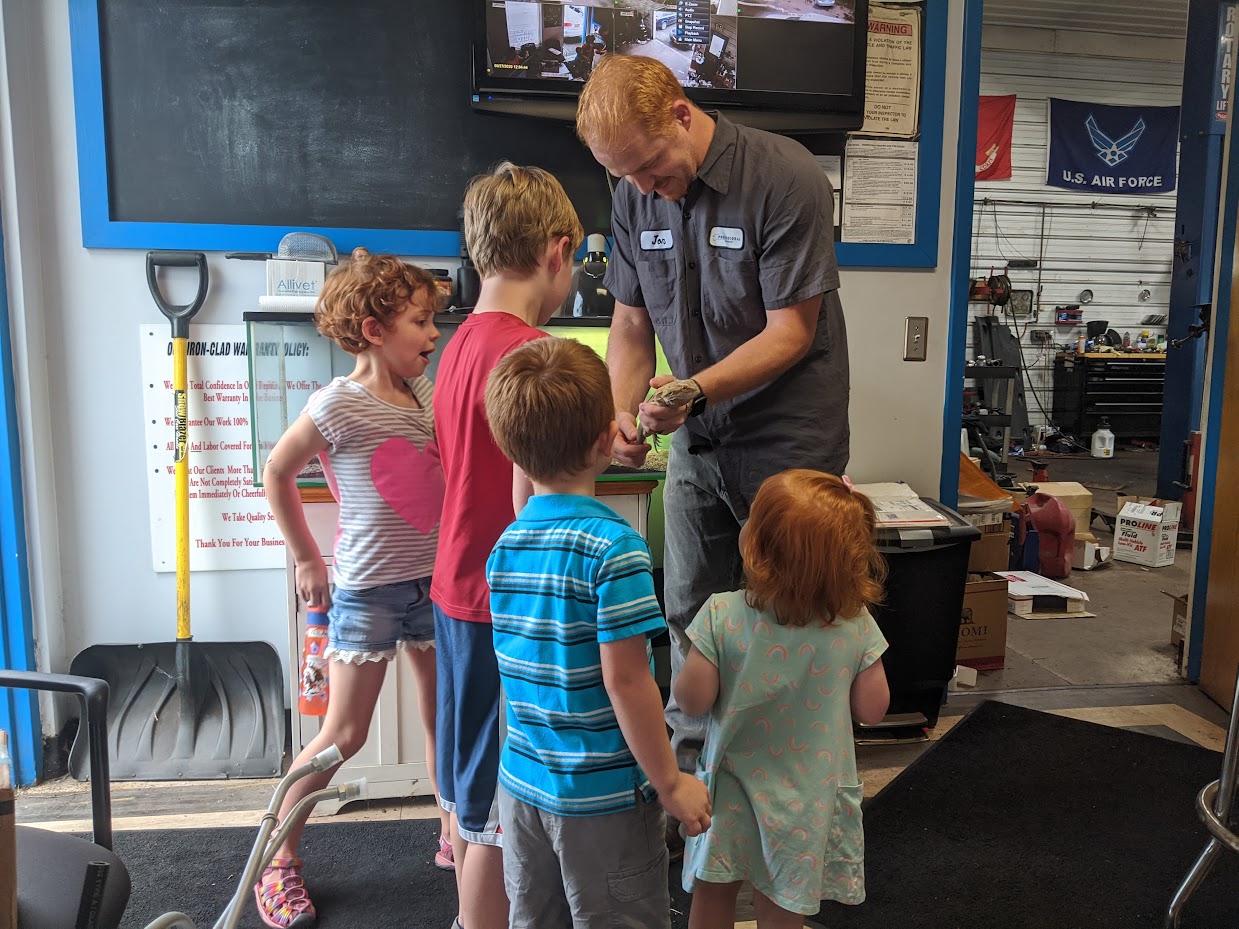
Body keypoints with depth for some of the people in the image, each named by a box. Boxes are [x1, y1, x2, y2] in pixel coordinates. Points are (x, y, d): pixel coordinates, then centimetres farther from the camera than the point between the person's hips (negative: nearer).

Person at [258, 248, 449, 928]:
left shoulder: (426, 396, 4)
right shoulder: (338, 404, -15)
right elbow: (277, 472, -5)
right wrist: (307, 560, -1)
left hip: (432, 579, 6)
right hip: (368, 589, -6)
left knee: (443, 716, 15)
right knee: (344, 735, 3)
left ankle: (454, 837, 34)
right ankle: (278, 860, 23)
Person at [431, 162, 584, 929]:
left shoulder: (463, 341, 7)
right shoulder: (530, 351, -21)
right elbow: (530, 500, -23)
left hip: (460, 586, 10)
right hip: (506, 602, -9)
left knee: (467, 784, 23)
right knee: (499, 807, 5)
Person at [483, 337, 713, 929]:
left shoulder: (504, 546, -1)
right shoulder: (615, 546, -21)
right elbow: (624, 680, -20)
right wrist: (670, 782, -11)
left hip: (522, 784, 6)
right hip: (603, 794, -6)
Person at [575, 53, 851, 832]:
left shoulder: (786, 178, -17)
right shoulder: (637, 197, 2)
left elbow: (791, 331, -17)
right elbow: (631, 325, 6)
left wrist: (694, 390, -30)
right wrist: (624, 410, -13)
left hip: (788, 442, -6)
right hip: (697, 444, 6)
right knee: (689, 620, 13)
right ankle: (692, 787, 31)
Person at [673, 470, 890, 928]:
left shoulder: (722, 615, -23)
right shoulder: (855, 625, -16)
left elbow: (692, 699, -15)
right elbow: (872, 709, -7)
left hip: (733, 790, -1)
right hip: (809, 800, 1)